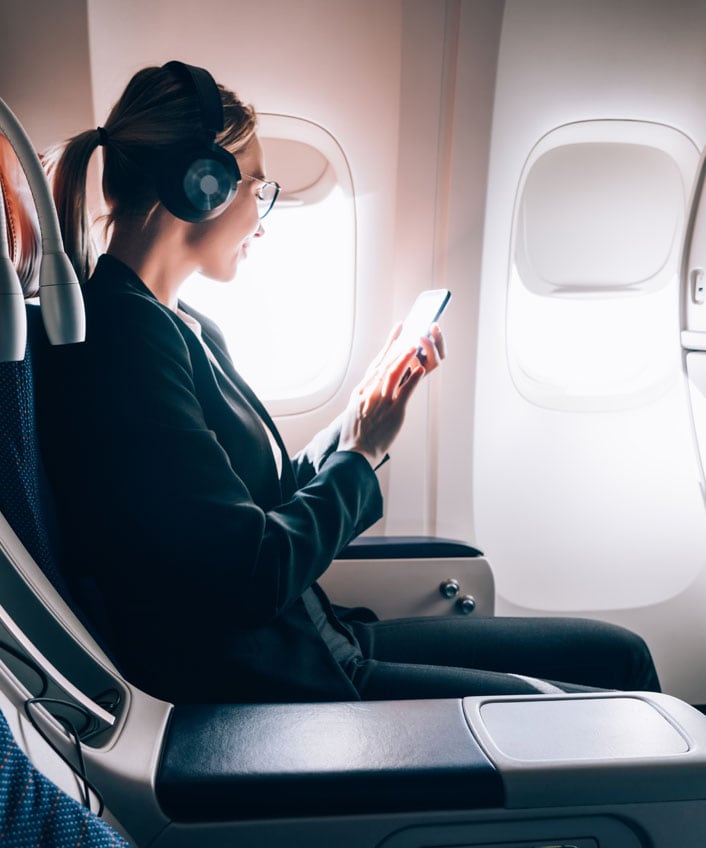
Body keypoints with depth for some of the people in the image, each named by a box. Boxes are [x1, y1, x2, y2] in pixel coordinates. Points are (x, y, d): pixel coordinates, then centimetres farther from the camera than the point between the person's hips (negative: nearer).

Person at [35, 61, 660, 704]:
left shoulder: (190, 329, 11)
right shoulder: (122, 332, -19)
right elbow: (252, 578, -22)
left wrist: (370, 405, 8)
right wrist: (362, 453, -8)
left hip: (306, 642, 9)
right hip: (243, 687, -8)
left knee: (618, 654, 7)